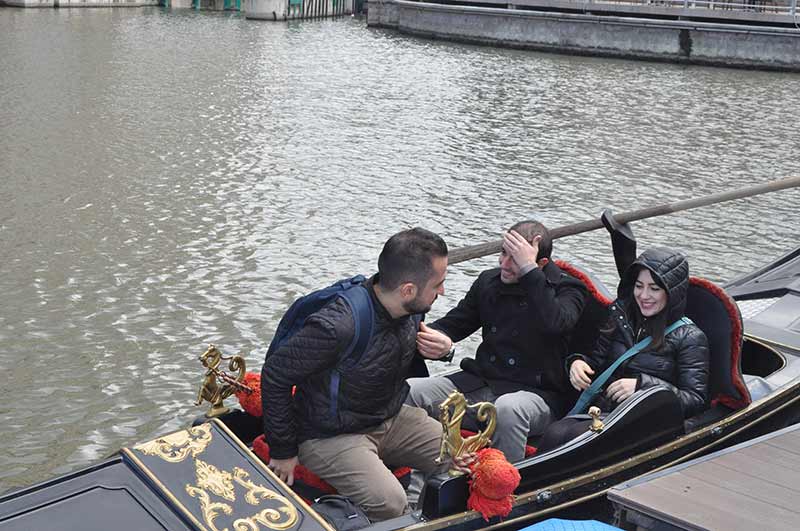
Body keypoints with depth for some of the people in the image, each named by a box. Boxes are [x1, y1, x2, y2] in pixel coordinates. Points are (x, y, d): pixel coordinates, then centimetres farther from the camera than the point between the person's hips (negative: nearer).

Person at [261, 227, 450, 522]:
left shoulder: (409, 309, -9)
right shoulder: (337, 326, -34)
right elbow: (275, 376, -20)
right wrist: (283, 452, -12)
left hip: (392, 420, 7)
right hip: (333, 436, -7)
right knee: (389, 503, -30)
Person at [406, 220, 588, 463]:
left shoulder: (568, 289, -3)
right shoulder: (488, 281, 13)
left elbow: (554, 323, -26)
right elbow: (452, 323, 16)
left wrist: (529, 270, -23)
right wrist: (434, 338, -9)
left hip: (538, 393, -5)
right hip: (482, 383, 5)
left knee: (508, 408, -41)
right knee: (407, 392, -15)